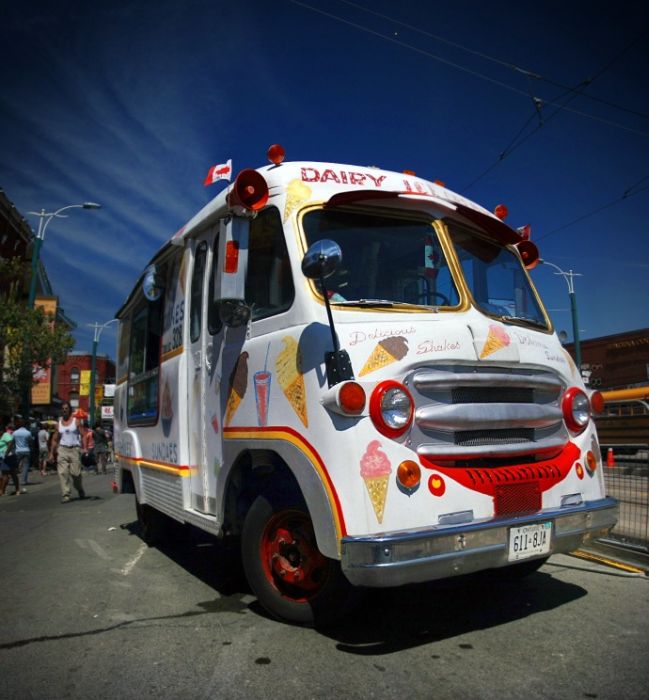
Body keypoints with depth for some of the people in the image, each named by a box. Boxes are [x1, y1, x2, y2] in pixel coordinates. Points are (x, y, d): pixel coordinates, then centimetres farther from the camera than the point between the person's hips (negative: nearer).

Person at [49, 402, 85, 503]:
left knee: (75, 472, -3)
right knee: (63, 473, -7)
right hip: (62, 449, 3)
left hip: (75, 449, -3)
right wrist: (51, 453, 8)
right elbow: (55, 439, 14)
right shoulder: (59, 423, 12)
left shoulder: (76, 421, 2)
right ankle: (65, 495, -4)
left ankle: (81, 491, 22)